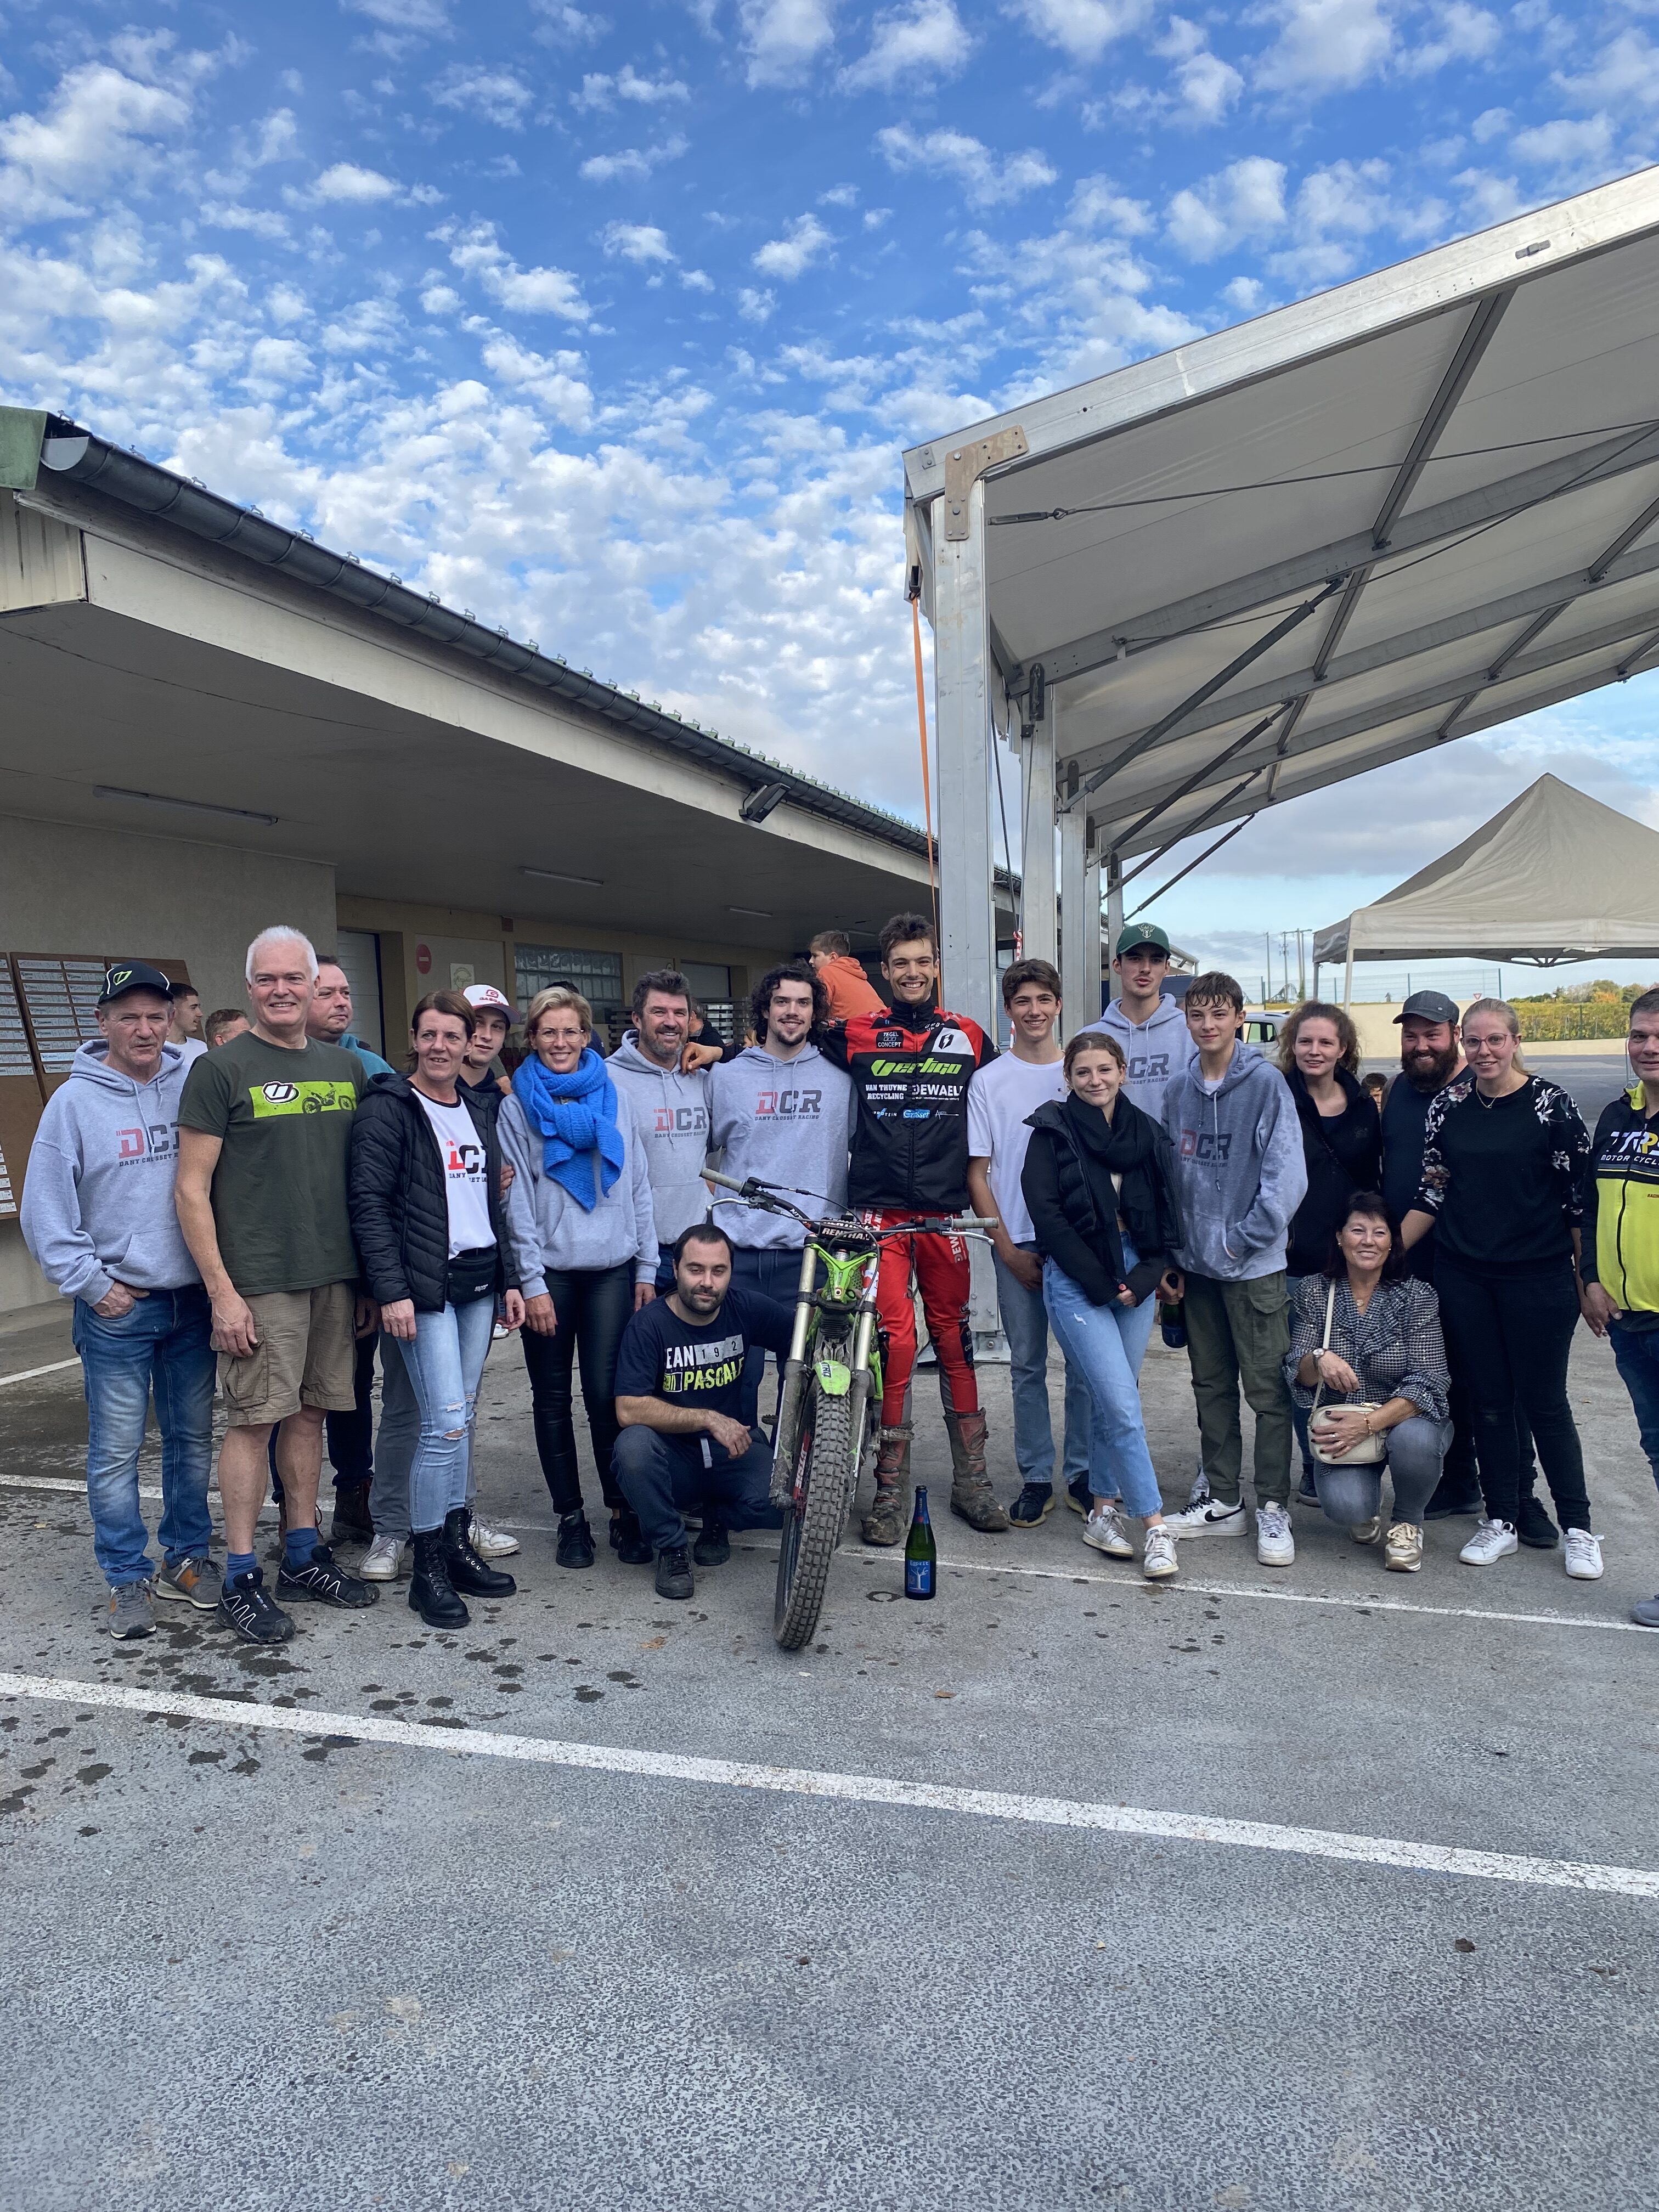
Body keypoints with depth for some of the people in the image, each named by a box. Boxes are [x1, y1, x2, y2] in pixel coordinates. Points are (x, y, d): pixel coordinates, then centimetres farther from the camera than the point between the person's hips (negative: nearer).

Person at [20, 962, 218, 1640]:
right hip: (117, 1306, -3)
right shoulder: (76, 1101, -4)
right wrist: (91, 1283, -7)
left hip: (193, 1297, 3)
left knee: (193, 1438, 13)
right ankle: (128, 1580, 16)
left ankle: (187, 1556, 28)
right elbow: (45, 1210, -3)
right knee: (117, 1450, 2)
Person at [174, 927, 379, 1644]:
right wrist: (222, 1291, -12)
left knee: (309, 1414, 12)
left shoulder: (346, 1068, 11)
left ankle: (303, 1558, 24)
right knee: (252, 1421, 0)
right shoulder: (220, 1070, -5)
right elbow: (192, 1190, -7)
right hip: (259, 1282, -5)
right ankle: (241, 1578, 11)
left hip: (335, 1277, 5)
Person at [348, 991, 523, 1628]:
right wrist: (391, 1291, -18)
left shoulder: (478, 1112, 16)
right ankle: (428, 1568, 3)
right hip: (424, 1287, -7)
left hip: (478, 1282, 7)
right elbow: (369, 1204, -12)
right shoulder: (387, 1108, -6)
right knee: (446, 1423, -9)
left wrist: (509, 1279, 16)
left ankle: (456, 1545, 21)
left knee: (461, 1418, 11)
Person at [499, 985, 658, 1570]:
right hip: (550, 1273, 0)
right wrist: (532, 1282, -7)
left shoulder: (615, 1097, 9)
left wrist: (646, 1269, 6)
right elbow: (516, 1199, -1)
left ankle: (624, 1511, 11)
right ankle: (570, 1515, 19)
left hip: (612, 1269, 1)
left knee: (608, 1393, -1)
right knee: (553, 1398, 7)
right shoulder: (517, 1107, 3)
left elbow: (639, 1186, 10)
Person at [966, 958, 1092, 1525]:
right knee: (1027, 1366, 6)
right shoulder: (989, 1080, 2)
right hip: (1018, 1245, -1)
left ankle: (1082, 1473, 17)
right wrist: (1008, 1247, -5)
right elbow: (977, 1173, 2)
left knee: (1086, 1361, 4)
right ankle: (1036, 1479, 16)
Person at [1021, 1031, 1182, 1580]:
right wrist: (1100, 1283, -10)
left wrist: (1144, 1277, -4)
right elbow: (1047, 1214, -9)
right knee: (1122, 1403, -9)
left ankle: (1103, 1511, 24)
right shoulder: (1053, 1133, -2)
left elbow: (1167, 1213, 9)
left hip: (1135, 1279, 4)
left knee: (1112, 1401, 10)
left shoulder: (1148, 1133, 9)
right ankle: (1155, 1525, -2)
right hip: (1077, 1281, -4)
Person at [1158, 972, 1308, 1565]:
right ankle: (1223, 1500, 25)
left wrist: (1241, 1240, -13)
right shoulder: (1178, 1090, 7)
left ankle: (1273, 1508, 12)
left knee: (1267, 1389, 0)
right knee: (1211, 1387, 13)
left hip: (1255, 1266, -5)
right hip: (1197, 1265, 6)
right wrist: (1174, 1254, 7)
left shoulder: (1266, 1083, -9)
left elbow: (1287, 1178, -14)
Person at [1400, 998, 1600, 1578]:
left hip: (1537, 1278, -3)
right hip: (1463, 1278, 3)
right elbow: (1433, 1192, 7)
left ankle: (1577, 1528, 18)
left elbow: (1580, 1197, -4)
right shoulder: (1447, 1105, 4)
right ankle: (1500, 1522, 21)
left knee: (1545, 1401, 4)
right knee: (1487, 1402, 10)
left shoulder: (1550, 1104, -6)